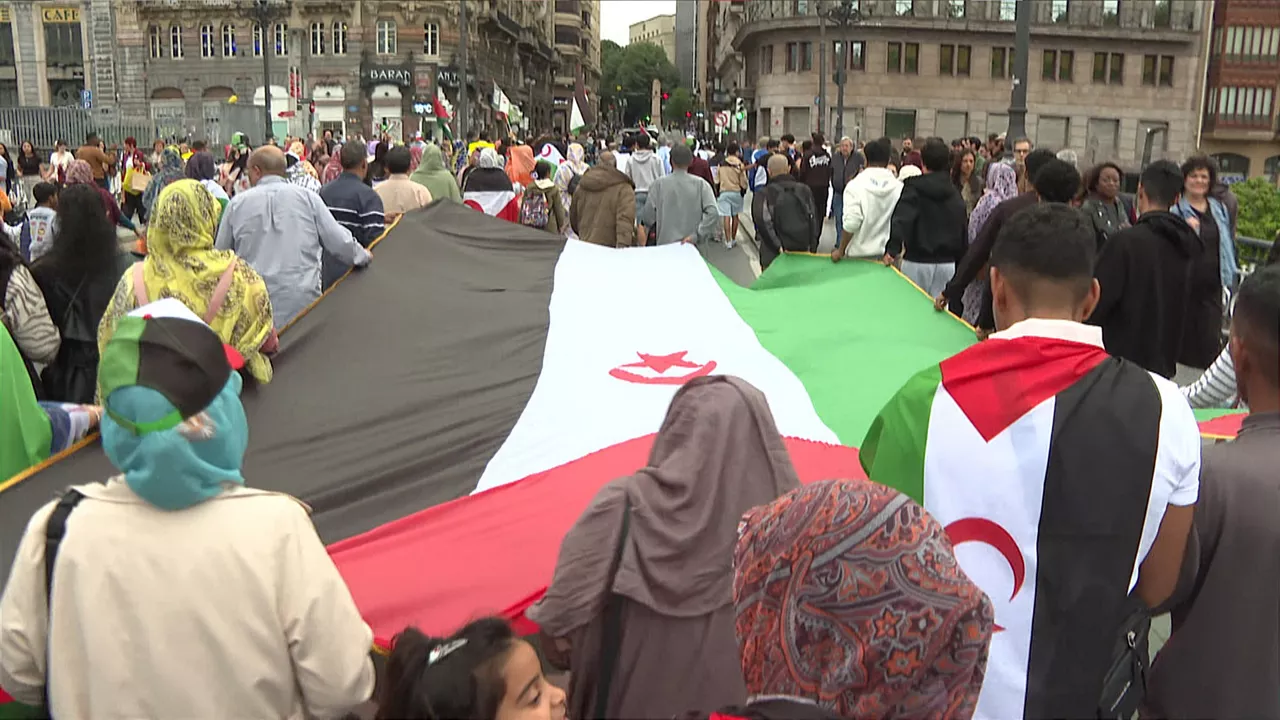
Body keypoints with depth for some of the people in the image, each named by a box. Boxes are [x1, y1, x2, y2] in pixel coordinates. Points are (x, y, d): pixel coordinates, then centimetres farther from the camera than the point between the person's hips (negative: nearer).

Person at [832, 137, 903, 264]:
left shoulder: (855, 185, -10)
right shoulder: (899, 187, -2)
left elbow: (851, 223, -15)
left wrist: (840, 251, -4)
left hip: (860, 254, -2)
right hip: (889, 255, 3)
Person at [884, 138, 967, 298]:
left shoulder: (914, 187, -7)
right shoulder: (955, 193, 8)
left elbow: (901, 219, -24)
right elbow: (963, 230, 12)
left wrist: (892, 249, -31)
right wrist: (959, 261, 19)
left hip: (917, 261, -4)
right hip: (947, 262, 4)